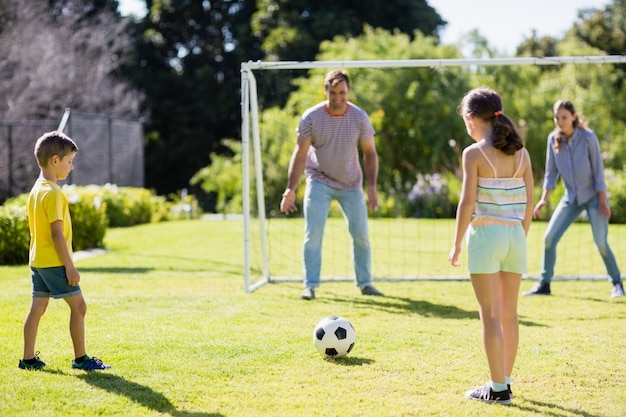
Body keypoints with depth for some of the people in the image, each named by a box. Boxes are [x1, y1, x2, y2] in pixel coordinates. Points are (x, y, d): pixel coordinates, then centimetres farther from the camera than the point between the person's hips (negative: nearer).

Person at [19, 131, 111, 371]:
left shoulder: (36, 189, 12)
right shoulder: (53, 193, -17)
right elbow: (57, 233, -21)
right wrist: (70, 267, -18)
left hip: (37, 260, 9)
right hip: (54, 261, -9)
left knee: (37, 308, 11)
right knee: (78, 306, -1)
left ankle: (28, 358, 13)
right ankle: (80, 358, 3)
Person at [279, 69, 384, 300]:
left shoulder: (360, 118, -11)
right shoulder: (311, 117, -15)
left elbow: (370, 153, -1)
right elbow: (300, 154, -11)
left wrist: (371, 186, -12)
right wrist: (290, 190, -19)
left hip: (351, 183, 2)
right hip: (319, 180, -2)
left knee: (361, 235, 1)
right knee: (313, 234, -11)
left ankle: (365, 283, 16)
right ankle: (310, 285, -5)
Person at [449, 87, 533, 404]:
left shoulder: (474, 153, -9)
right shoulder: (520, 153, 6)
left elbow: (468, 202, -11)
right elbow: (529, 203, 8)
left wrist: (456, 245, -4)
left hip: (486, 234, -5)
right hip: (515, 235, 5)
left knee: (491, 316, 0)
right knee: (509, 314, 15)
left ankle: (498, 389, 2)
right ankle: (504, 380, 25)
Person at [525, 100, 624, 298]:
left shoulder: (588, 137, -16)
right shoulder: (553, 139, -6)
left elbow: (598, 170, -13)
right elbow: (551, 172, 1)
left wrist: (603, 202, -14)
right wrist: (544, 199, -7)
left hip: (593, 196, -4)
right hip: (571, 197, 4)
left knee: (601, 242, -10)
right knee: (549, 238, -5)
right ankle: (544, 284, 6)